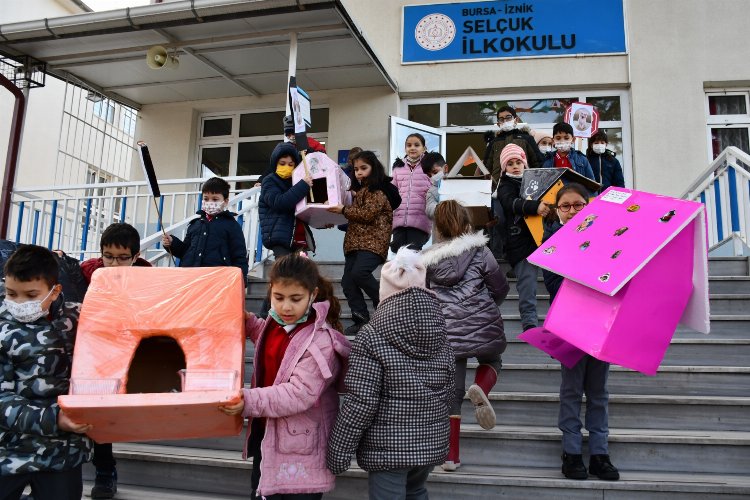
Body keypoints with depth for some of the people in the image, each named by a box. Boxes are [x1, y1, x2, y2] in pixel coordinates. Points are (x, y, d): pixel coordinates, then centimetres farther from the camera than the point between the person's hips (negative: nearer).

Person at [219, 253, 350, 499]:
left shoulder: (321, 342, -25)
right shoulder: (277, 322, 0)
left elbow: (299, 395, -28)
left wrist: (249, 401, -35)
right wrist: (247, 322, 9)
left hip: (300, 449, -8)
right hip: (265, 434, 8)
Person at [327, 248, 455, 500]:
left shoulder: (372, 335, -17)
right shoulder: (438, 331, 0)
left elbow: (360, 403, -19)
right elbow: (448, 391, 8)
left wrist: (338, 451, -9)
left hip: (388, 446, -6)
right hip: (431, 441, 6)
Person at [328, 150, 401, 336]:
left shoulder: (379, 190, -5)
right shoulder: (360, 190, 22)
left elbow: (367, 214, -15)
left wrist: (343, 210, -13)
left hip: (373, 240, -9)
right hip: (355, 240, 9)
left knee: (359, 272, -28)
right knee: (347, 281, -1)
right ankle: (361, 320, 2)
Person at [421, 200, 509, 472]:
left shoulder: (427, 259, 3)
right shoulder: (479, 250, -3)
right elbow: (501, 287, 2)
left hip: (446, 333, 2)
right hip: (483, 327, -2)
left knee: (451, 391, 10)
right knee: (492, 359, 29)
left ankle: (451, 456, 11)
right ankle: (481, 389, -4)